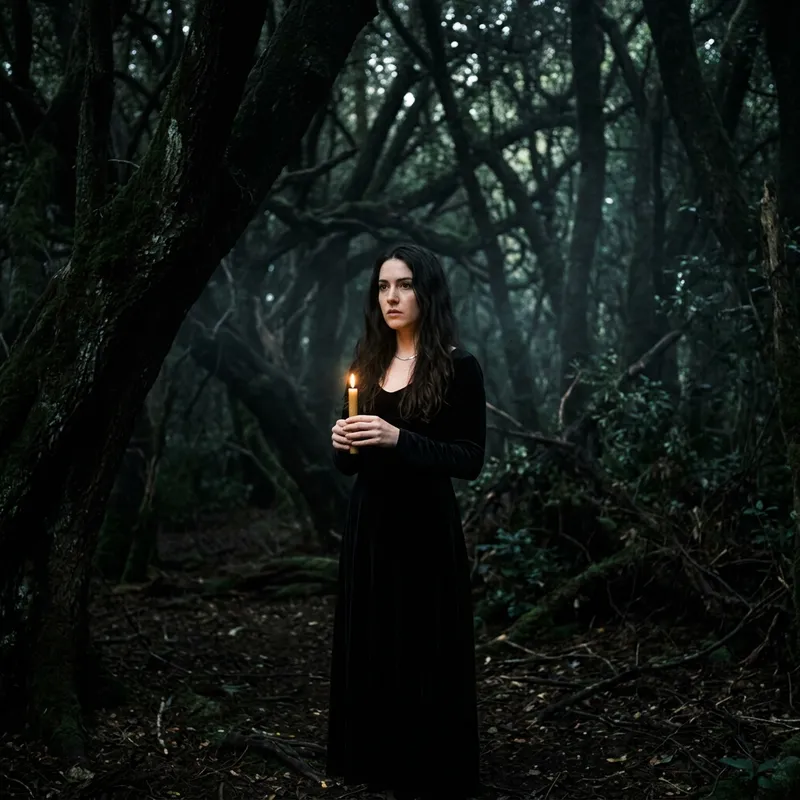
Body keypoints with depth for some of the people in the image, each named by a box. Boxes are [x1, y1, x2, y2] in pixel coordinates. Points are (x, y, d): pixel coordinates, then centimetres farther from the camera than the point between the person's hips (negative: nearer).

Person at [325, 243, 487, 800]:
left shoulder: (458, 367, -7)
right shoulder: (367, 366, 10)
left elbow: (470, 461, -12)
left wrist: (398, 439, -23)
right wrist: (342, 444, -8)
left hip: (425, 532, -6)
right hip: (369, 527, 6)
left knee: (426, 662, 0)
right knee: (372, 656, 9)